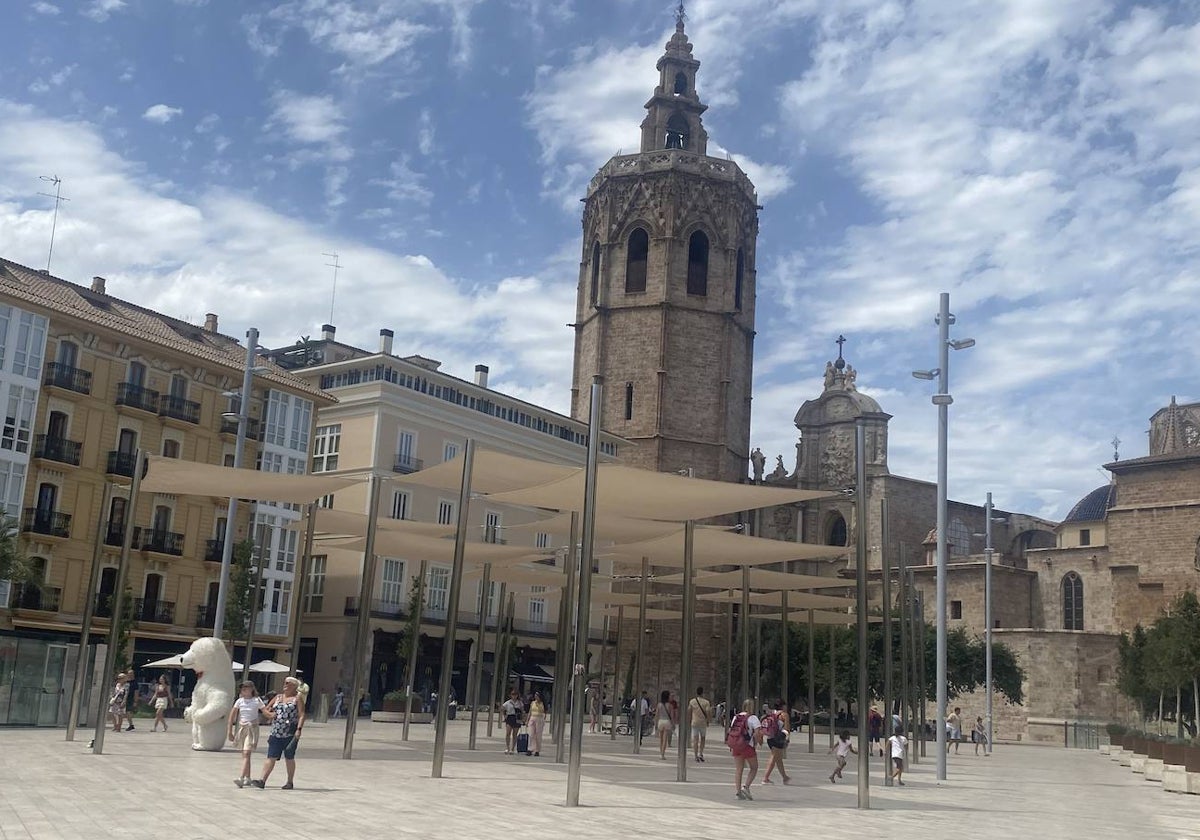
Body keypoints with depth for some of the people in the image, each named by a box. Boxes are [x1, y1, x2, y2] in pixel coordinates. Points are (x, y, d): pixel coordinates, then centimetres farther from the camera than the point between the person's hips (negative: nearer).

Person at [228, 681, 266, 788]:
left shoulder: (257, 701, -3)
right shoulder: (239, 701, 5)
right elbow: (232, 716, 7)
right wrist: (230, 732, 4)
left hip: (252, 729, -4)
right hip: (241, 728, 4)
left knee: (246, 754, -15)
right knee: (244, 754, 11)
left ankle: (241, 778, -24)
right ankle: (247, 778, 22)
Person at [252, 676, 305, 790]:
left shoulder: (297, 698, 1)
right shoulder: (278, 697, 17)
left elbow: (301, 715, -6)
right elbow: (265, 709, 22)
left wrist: (299, 729, -18)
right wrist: (269, 714, -1)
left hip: (290, 734, -4)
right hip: (276, 733, 4)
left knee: (289, 758, 4)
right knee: (271, 757, -3)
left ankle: (290, 782, 14)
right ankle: (262, 781, -9)